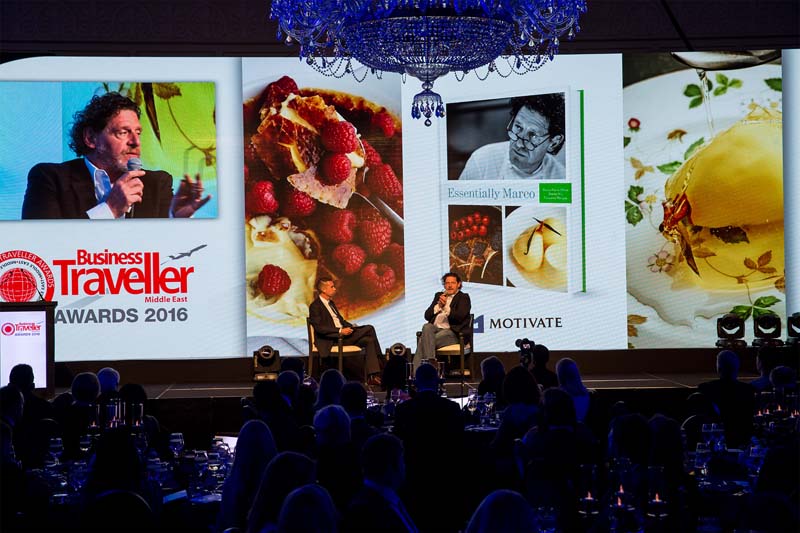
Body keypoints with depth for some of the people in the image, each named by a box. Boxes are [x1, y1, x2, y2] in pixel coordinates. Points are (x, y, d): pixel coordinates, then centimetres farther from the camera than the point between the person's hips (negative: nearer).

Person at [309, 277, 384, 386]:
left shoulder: (331, 303, 21)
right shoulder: (315, 306, -8)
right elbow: (319, 328, -18)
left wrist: (351, 326, 5)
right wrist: (340, 331, -23)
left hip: (342, 333, 9)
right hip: (331, 340, -9)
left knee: (369, 340, -13)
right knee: (369, 329, -18)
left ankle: (373, 376, -18)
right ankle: (381, 365, -10)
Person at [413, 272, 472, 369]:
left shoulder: (463, 298, 8)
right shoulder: (439, 295, 23)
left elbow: (459, 317, -9)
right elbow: (427, 315, 13)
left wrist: (446, 307, -21)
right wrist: (438, 305, -4)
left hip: (453, 332, -4)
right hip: (435, 328, 4)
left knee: (424, 341, -29)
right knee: (427, 327, -33)